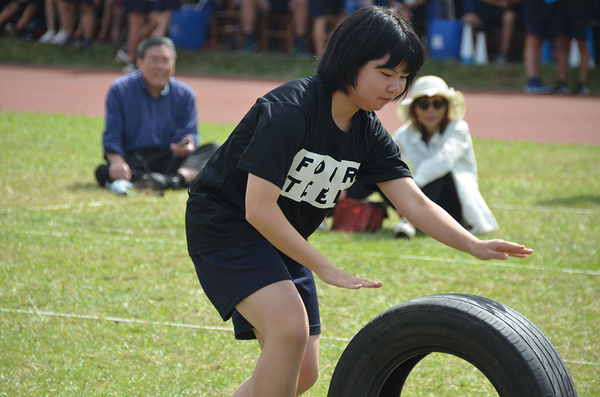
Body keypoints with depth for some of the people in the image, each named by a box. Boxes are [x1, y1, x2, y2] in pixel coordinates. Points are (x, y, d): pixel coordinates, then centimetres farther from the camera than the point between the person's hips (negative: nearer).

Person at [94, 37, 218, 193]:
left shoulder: (184, 94, 8)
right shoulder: (120, 90, 2)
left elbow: (188, 133, 2)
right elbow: (111, 136, -4)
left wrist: (187, 145, -24)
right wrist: (117, 162, -25)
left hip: (168, 160, 2)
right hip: (132, 160, -2)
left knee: (213, 150, -22)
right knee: (103, 172, -32)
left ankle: (176, 179, -46)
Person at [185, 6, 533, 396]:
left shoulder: (369, 133, -2)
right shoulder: (289, 110, -26)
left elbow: (416, 204, -7)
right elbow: (259, 208, -28)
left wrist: (477, 247, -23)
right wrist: (325, 268, -24)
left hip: (284, 242, 8)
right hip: (225, 225, -8)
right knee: (291, 327, -28)